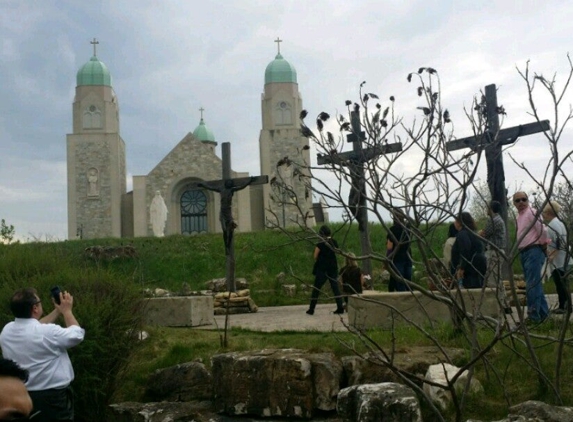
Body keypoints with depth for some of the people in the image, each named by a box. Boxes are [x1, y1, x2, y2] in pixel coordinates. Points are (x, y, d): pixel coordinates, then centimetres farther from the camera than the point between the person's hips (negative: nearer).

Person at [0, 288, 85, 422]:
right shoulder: (47, 332, -22)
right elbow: (76, 335, -5)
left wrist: (57, 311, 21)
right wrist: (66, 310, 7)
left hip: (23, 396, 7)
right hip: (53, 398, -7)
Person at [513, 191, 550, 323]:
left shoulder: (532, 212, -11)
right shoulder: (519, 216, 17)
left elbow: (543, 230, -19)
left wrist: (543, 244, -6)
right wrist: (521, 250, 16)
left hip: (533, 251, -10)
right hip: (524, 253, 10)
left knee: (532, 285, -12)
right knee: (535, 284, 14)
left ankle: (534, 316, -10)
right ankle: (542, 312, 22)